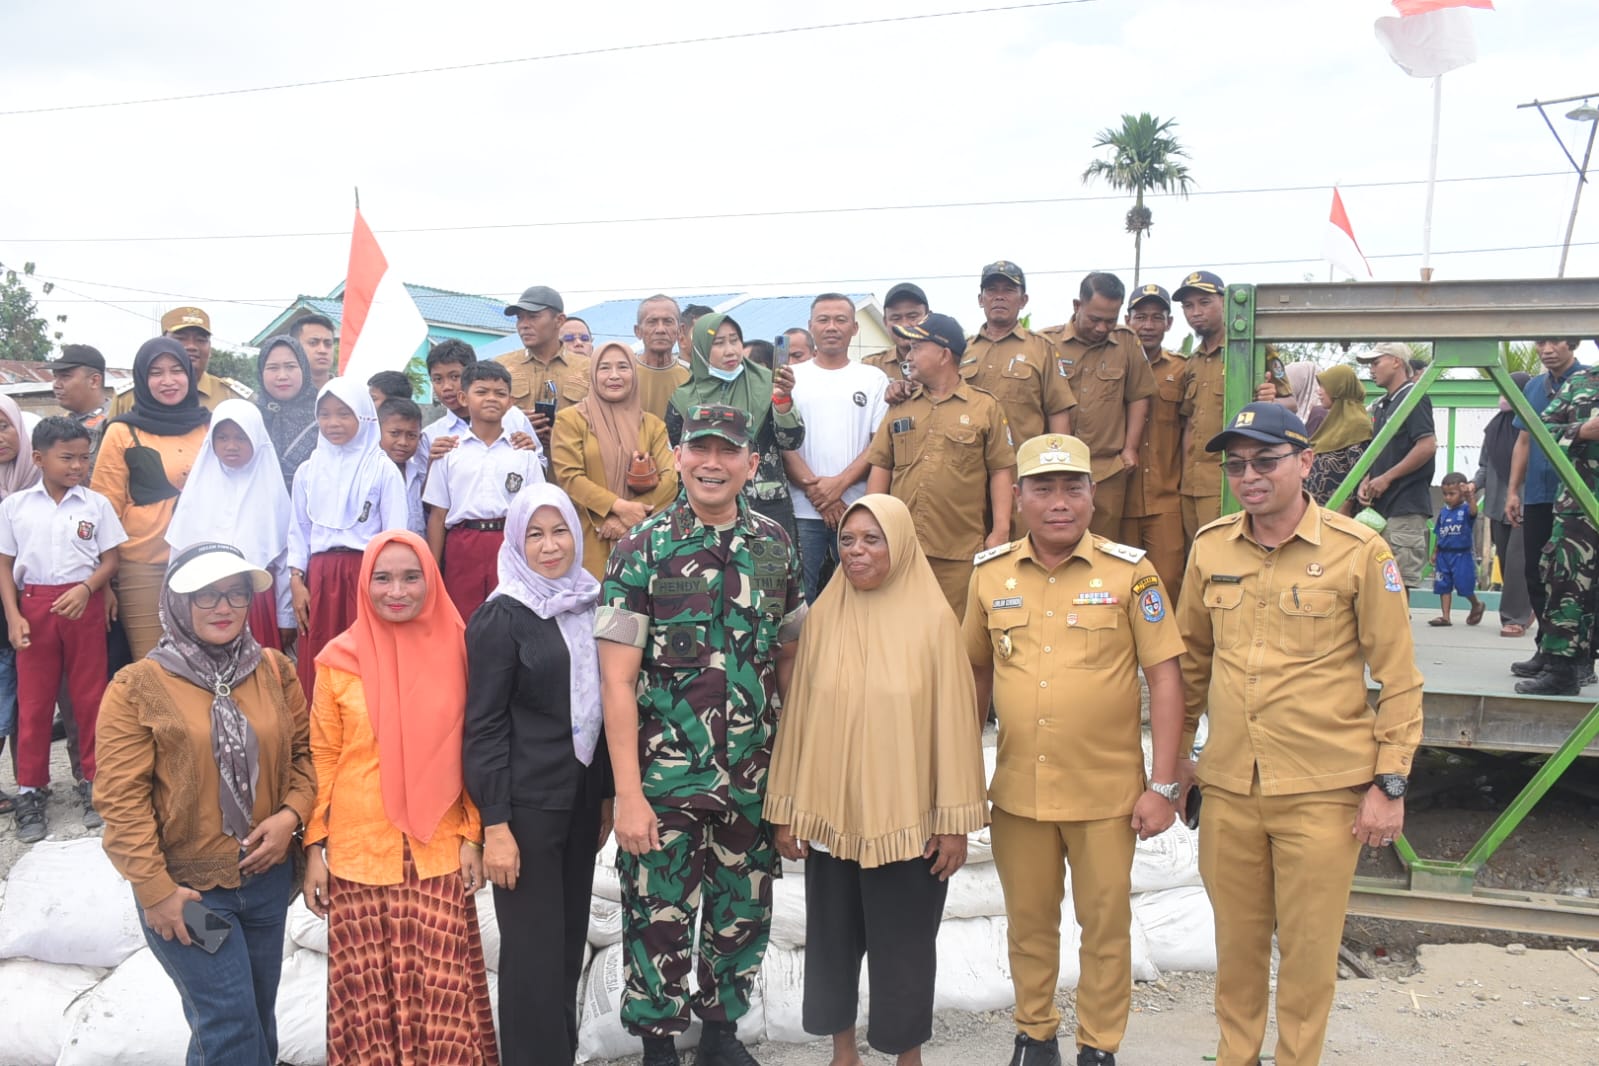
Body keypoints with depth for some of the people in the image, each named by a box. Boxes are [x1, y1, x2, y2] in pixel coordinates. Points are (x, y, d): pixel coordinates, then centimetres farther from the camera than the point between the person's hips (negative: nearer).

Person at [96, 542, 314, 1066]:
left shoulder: (275, 670, 1)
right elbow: (121, 798, -12)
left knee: (258, 1017, 18)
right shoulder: (138, 686, -11)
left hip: (267, 879, 5)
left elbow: (305, 749, 8)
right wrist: (155, 889, -14)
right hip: (185, 887, -4)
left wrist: (292, 814, -9)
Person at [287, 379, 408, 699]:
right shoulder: (308, 471, 12)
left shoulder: (382, 469, 0)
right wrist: (296, 581, 5)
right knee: (317, 666, 3)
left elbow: (395, 532, -2)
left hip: (367, 573, -3)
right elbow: (299, 530, 14)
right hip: (319, 576, 4)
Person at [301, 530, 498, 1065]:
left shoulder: (455, 649, 0)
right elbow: (323, 757, 3)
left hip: (438, 850, 0)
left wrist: (473, 835, 1)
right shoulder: (340, 658, -2)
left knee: (441, 991, 2)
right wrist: (314, 847, 1)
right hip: (358, 851, 0)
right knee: (367, 990, 7)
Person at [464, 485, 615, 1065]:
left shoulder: (591, 605, 7)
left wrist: (606, 794, 12)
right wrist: (495, 825, -15)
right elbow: (484, 727, -11)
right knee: (534, 946, 1)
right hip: (526, 802, -5)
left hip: (582, 796, 6)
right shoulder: (500, 617, -9)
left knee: (570, 937, 14)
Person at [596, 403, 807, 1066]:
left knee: (744, 916, 14)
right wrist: (628, 793, -14)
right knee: (658, 919, 7)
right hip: (665, 780, -3)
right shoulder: (642, 551, -8)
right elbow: (617, 680, -10)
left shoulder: (775, 546, 3)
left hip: (753, 780, 4)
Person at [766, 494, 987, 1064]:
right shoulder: (823, 616, 0)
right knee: (832, 937, 14)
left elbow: (953, 722, -6)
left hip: (908, 817, -3)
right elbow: (799, 714, 3)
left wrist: (955, 819, -6)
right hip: (830, 812, 3)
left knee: (903, 944, 9)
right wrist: (786, 808, 4)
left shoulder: (933, 619, -8)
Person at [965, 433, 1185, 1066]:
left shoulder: (1129, 572, -7)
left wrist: (1162, 785, -9)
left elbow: (1164, 676, -6)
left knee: (1106, 924, 11)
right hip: (1017, 789, 2)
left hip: (1107, 790, -2)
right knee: (1028, 921, 16)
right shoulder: (990, 574, 1)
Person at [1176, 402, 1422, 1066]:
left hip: (1324, 792, -3)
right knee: (1237, 938, 16)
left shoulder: (1359, 552, -8)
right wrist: (1176, 755, 16)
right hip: (1227, 787, 3)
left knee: (1308, 946, 9)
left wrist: (1389, 783, -7)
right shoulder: (1210, 548, 3)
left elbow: (1398, 677, -5)